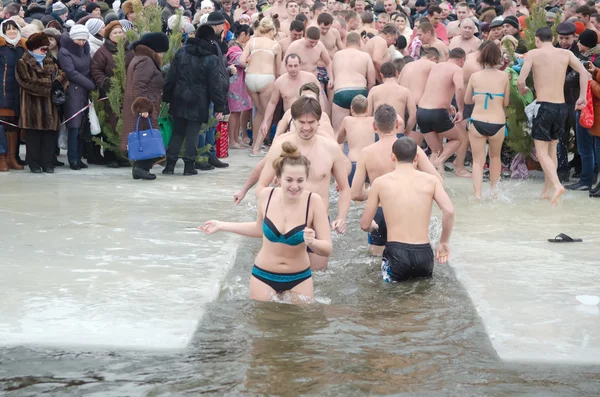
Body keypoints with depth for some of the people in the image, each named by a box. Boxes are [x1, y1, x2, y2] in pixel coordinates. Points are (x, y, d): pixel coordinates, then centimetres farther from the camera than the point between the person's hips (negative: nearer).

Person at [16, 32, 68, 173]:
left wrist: (58, 82, -13)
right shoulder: (23, 63, -3)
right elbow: (27, 82, -14)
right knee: (33, 134, -2)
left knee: (49, 133, 2)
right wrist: (49, 85, -14)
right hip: (32, 104, -5)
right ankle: (34, 163, 5)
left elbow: (60, 73, 11)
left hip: (49, 103, 5)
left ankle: (47, 162, 10)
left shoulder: (49, 61, 19)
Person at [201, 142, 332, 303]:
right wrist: (222, 226, 11)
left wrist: (312, 242, -39)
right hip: (263, 276, 2)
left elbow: (327, 249, -18)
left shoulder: (313, 201, -20)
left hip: (299, 279, -1)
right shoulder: (266, 195, -12)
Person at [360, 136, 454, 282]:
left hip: (396, 252, -2)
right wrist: (444, 242, 5)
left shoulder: (380, 182, 3)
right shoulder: (431, 180, 5)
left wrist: (373, 226, 31)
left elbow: (365, 225, 7)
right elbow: (449, 211, -10)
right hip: (423, 253, 2)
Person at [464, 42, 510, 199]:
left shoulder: (474, 76, 0)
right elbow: (506, 102, 6)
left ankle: (477, 193, -8)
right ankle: (494, 190, 34)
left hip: (477, 122, 0)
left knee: (478, 161, 7)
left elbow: (467, 100, 12)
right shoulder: (504, 77, -2)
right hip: (497, 123, 0)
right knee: (495, 157, 24)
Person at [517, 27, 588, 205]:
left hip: (544, 106, -4)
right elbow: (584, 72, -5)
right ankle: (546, 190, 22)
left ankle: (556, 185, -25)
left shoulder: (533, 54, -3)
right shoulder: (566, 53, 7)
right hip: (562, 107, 5)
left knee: (542, 152, -2)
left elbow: (520, 81, -11)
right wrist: (582, 97, 1)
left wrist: (522, 90, 11)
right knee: (552, 149, 19)